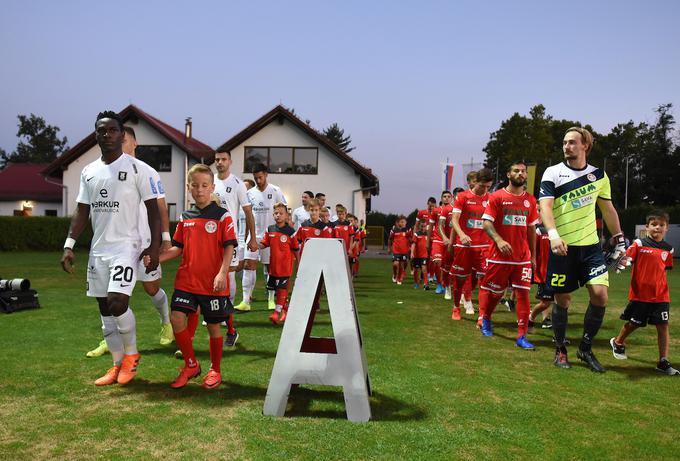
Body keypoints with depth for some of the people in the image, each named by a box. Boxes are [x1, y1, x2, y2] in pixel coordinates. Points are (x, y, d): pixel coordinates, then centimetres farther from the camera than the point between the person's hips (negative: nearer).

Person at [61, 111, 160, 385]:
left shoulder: (137, 169, -5)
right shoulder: (88, 172, 11)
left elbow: (153, 209, -5)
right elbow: (82, 212, 14)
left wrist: (155, 246, -12)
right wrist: (69, 246, 5)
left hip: (126, 246, -6)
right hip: (98, 249, 6)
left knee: (118, 303, -17)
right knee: (105, 308, 9)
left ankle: (131, 354, 9)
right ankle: (118, 364, 21)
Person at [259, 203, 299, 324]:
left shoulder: (290, 231, -6)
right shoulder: (270, 229, 5)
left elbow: (296, 249, -1)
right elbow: (263, 244, 8)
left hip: (285, 265, -5)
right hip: (273, 265, 5)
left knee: (282, 288, -5)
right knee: (277, 289, 15)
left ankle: (277, 312, 1)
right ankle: (286, 308, 34)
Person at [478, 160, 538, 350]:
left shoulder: (530, 200, 9)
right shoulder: (497, 197, -3)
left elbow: (531, 229, 15)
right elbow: (486, 223, -9)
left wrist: (533, 255, 15)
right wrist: (499, 240, -25)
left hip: (523, 257, 3)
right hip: (499, 255, -3)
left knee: (523, 293, -5)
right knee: (494, 292, 9)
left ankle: (521, 336, 0)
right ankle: (485, 320, 36)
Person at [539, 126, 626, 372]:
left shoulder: (599, 175, 9)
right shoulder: (553, 173, -3)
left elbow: (608, 209, 18)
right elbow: (545, 206, -15)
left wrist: (619, 239, 16)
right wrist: (553, 234, -30)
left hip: (590, 245, 3)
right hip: (563, 247, -3)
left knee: (600, 294, -9)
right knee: (562, 299, 2)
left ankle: (586, 348, 11)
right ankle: (560, 350, 22)